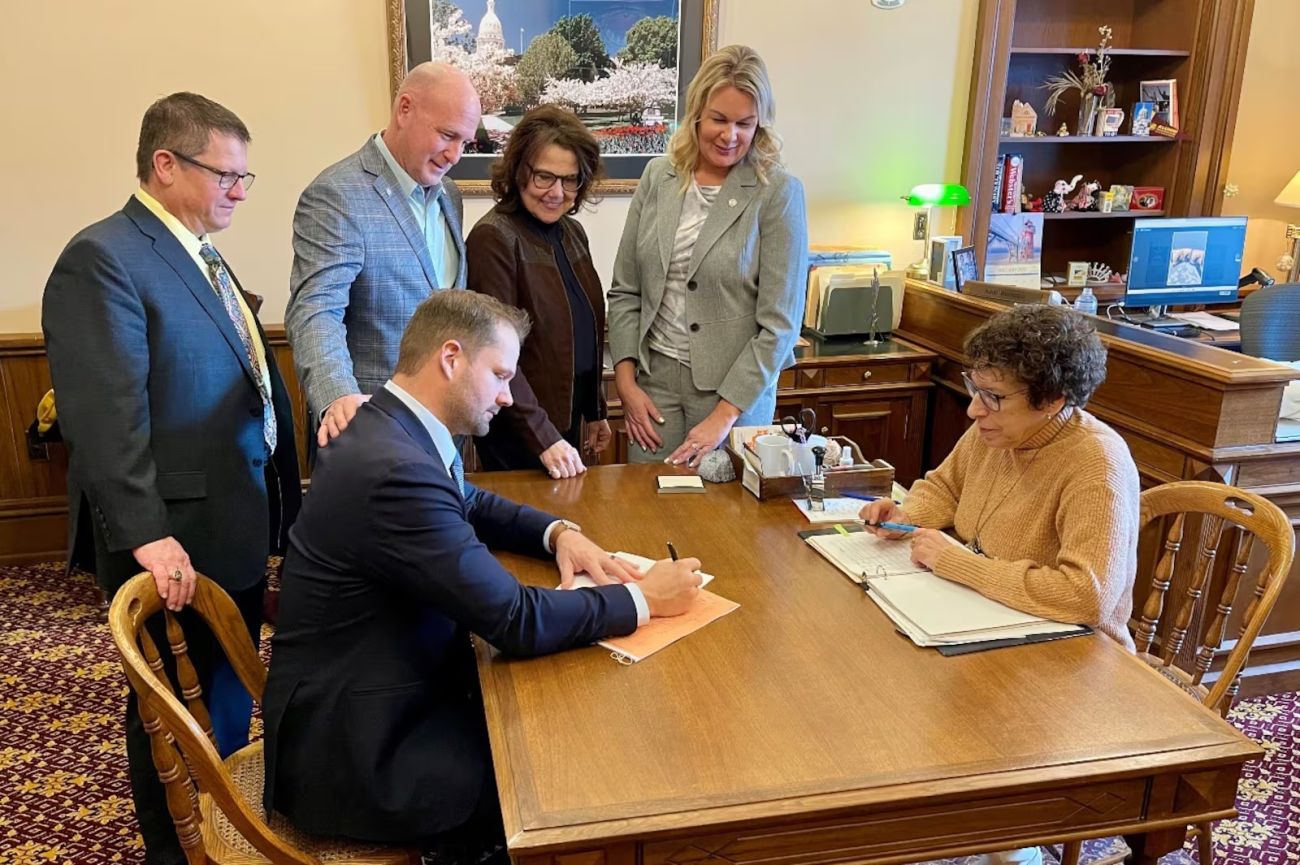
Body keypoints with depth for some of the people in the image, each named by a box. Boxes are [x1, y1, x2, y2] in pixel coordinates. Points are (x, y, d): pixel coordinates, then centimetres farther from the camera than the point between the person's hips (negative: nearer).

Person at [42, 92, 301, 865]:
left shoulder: (198, 255, 13)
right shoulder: (103, 259, -15)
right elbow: (106, 415, -23)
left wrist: (276, 504, 14)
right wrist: (146, 535, -28)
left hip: (238, 524, 9)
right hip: (176, 540, -9)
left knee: (231, 693, 22)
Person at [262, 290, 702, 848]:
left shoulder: (393, 430, 1)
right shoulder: (395, 470, -29)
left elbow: (472, 505, 20)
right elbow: (519, 621, -27)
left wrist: (558, 533, 2)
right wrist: (643, 598, -14)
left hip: (391, 699, 9)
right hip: (354, 757, -9)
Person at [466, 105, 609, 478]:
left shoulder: (572, 232, 6)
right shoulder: (494, 238, -17)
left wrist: (595, 411, 15)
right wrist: (543, 438, -25)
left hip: (568, 420, 8)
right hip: (516, 432, -7)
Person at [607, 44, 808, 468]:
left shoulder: (779, 193, -9)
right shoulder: (658, 176, 3)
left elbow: (779, 325, -11)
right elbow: (625, 291, 8)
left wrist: (723, 416, -15)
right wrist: (625, 380, -1)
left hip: (737, 389, -3)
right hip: (654, 378, 3)